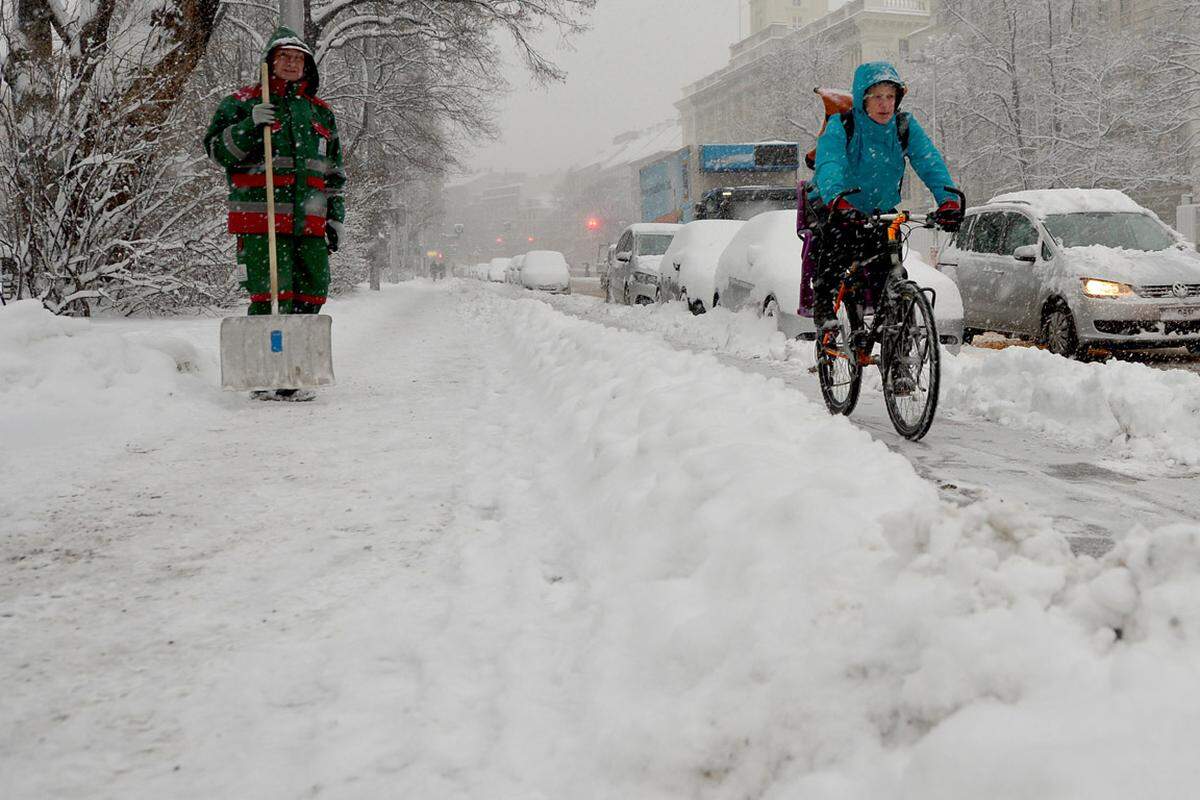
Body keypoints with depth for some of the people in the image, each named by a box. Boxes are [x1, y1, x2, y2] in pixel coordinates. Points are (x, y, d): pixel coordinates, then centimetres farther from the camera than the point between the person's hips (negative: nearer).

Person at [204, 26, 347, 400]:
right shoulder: (243, 102, 7)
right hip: (260, 219, -5)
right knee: (271, 296, -10)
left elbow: (334, 173, 23)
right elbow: (216, 148, -1)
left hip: (309, 222, 5)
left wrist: (336, 216, 17)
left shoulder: (321, 112, 20)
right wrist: (250, 125, -15)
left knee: (312, 293, 5)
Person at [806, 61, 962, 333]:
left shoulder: (906, 126, -5)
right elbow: (829, 165, -32)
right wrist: (837, 200, -52)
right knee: (835, 242, -27)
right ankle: (822, 308, -13)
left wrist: (948, 199, -36)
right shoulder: (841, 125, -14)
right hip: (835, 208, -2)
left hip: (880, 211, 3)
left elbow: (930, 163, -17)